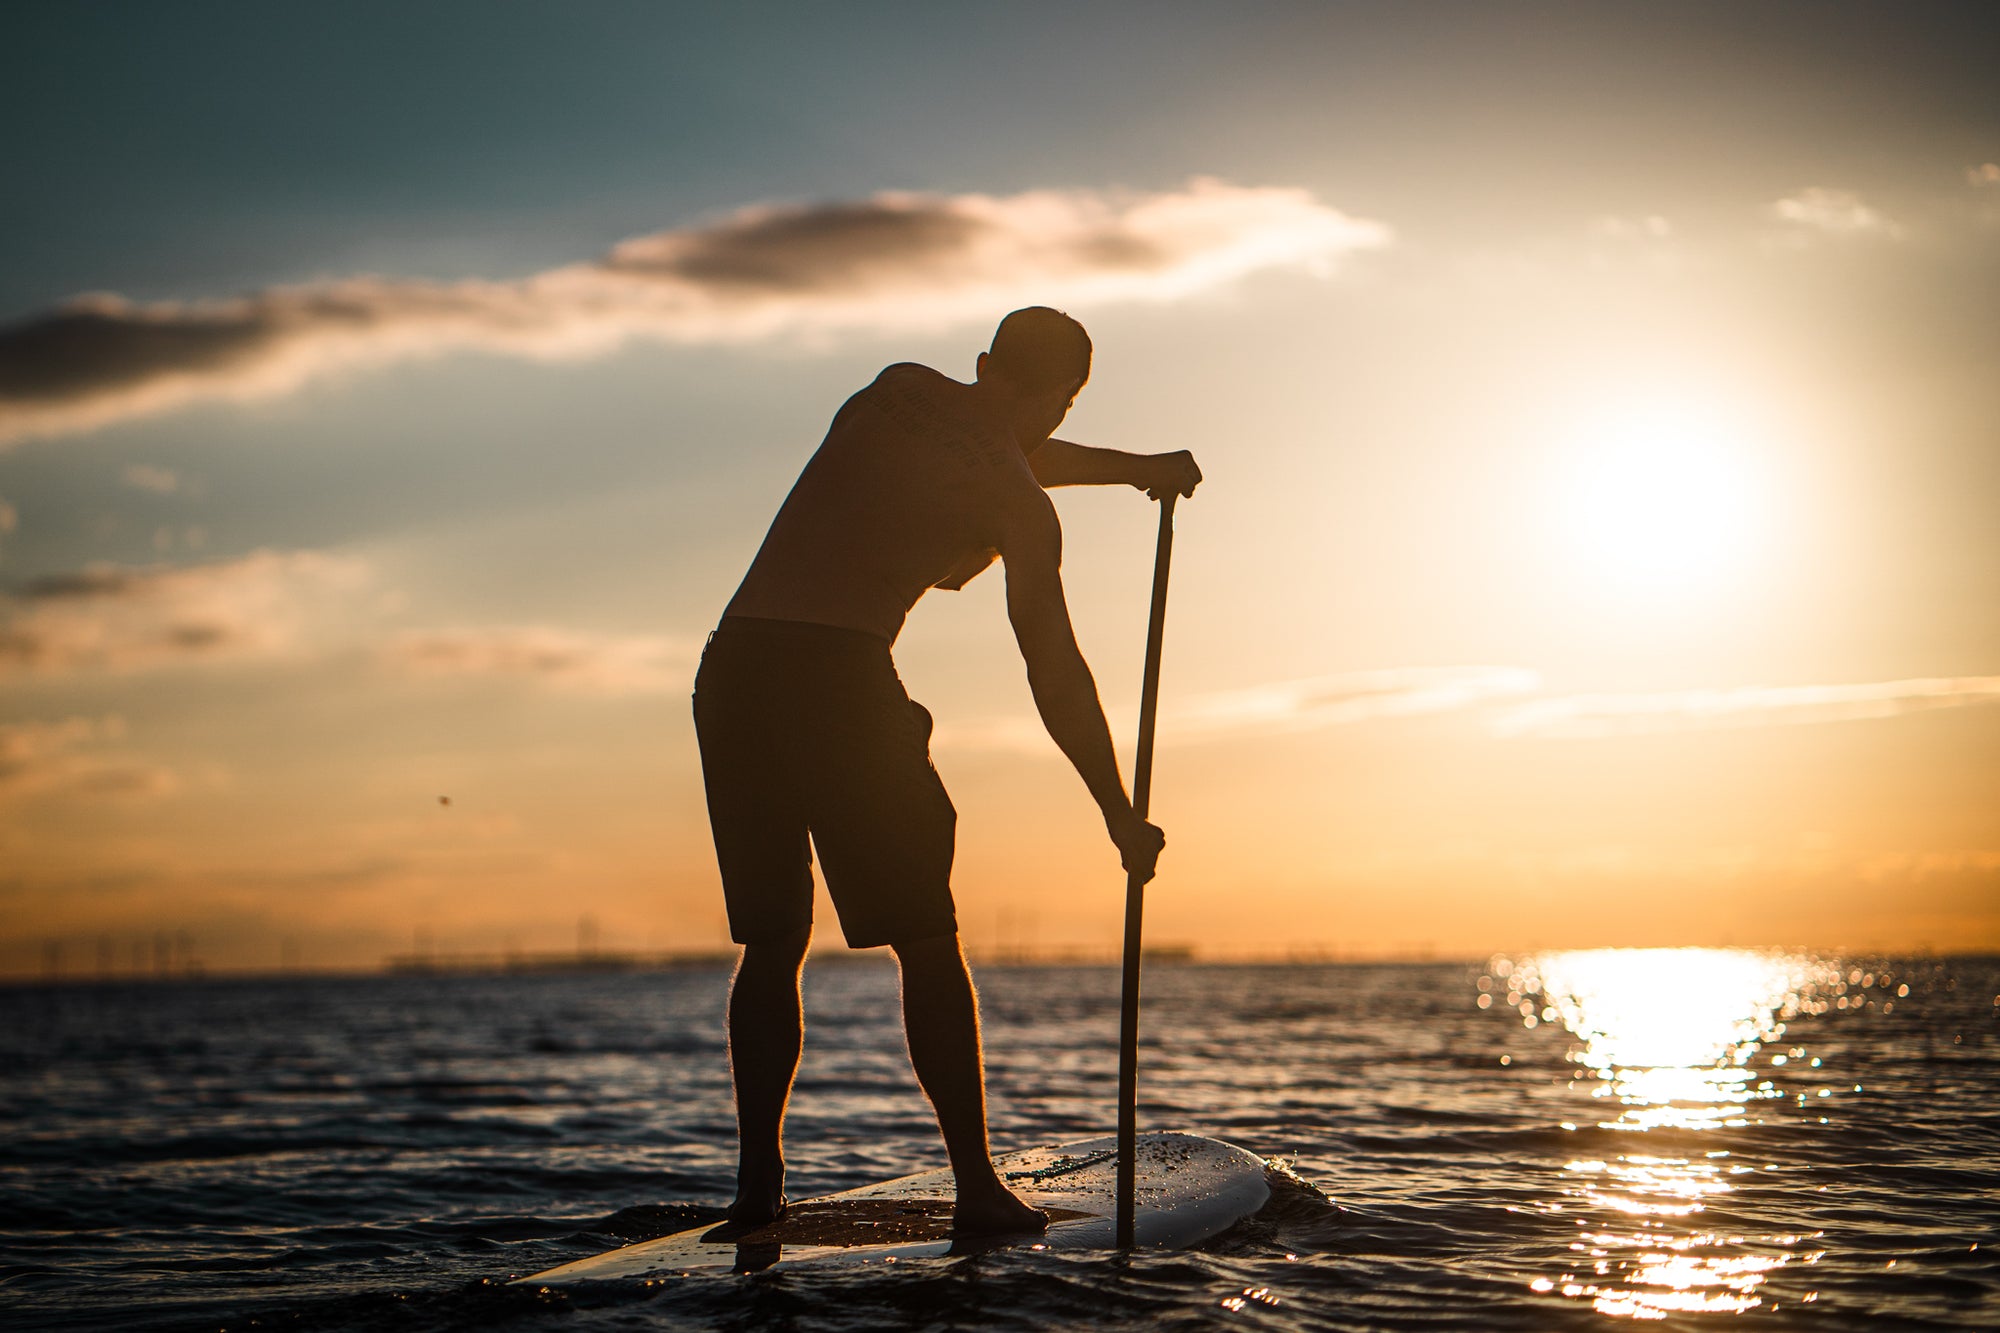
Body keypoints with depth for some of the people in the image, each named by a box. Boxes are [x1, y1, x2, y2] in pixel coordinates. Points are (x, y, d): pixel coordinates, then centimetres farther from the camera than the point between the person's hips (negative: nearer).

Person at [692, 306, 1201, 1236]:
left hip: (733, 665, 6)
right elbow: (1056, 675, 1)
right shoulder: (1019, 505, 1)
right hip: (839, 678, -6)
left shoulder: (896, 393, 17)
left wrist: (1130, 468, 40)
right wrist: (1121, 817, 9)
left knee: (770, 942, 13)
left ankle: (758, 1177, 8)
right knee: (925, 941, 3)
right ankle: (975, 1185, 2)